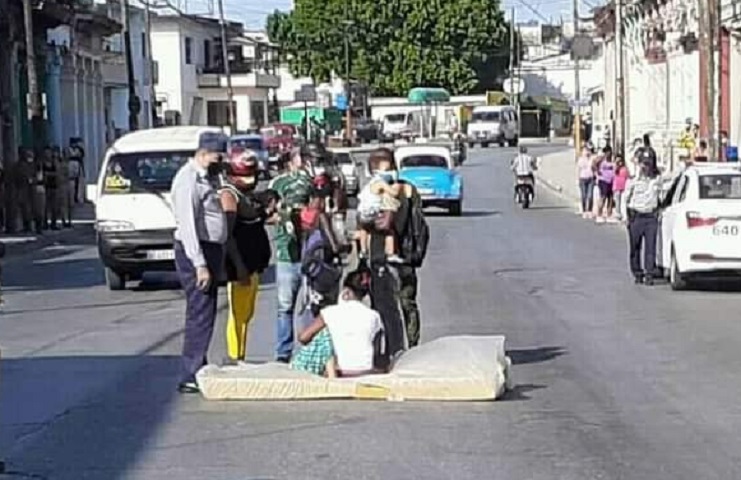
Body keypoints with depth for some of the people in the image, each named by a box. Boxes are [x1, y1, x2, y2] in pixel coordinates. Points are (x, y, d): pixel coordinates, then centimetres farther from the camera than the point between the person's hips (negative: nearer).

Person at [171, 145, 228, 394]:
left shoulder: (204, 179, 16)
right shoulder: (188, 179, -14)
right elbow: (188, 224, -21)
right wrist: (200, 265, -25)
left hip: (211, 249, 10)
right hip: (196, 251, -10)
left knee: (205, 314, 14)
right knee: (200, 315, -11)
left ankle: (199, 370, 22)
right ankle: (190, 378, -10)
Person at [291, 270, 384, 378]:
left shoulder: (331, 312, -3)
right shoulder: (373, 316, 0)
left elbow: (303, 338, -3)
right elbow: (376, 352, 5)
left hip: (341, 374, -2)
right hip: (367, 373, 2)